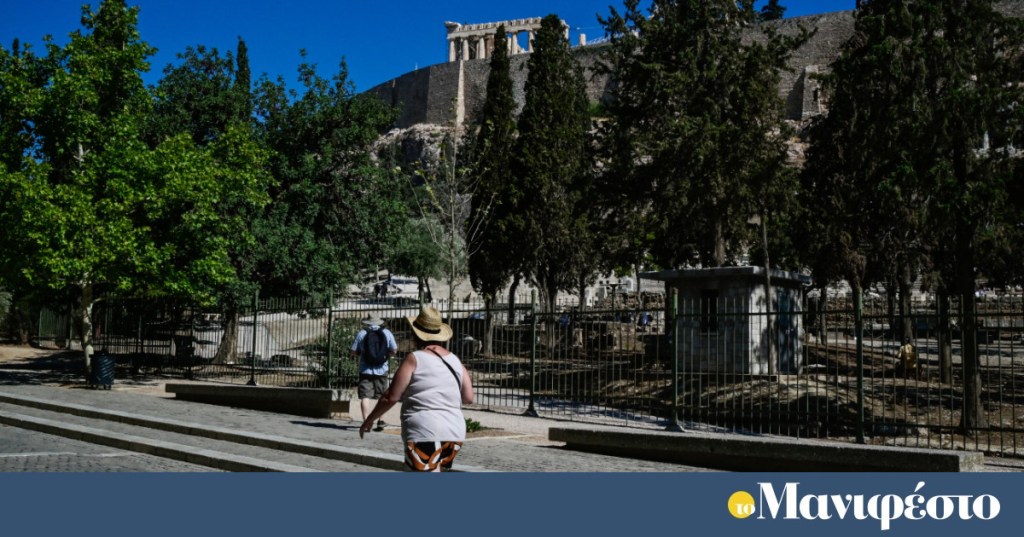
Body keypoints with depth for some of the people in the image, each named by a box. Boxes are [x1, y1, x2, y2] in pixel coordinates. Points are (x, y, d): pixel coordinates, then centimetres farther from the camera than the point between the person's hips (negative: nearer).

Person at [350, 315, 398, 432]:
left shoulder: (362, 333, -2)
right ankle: (381, 421, 16)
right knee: (382, 397, 15)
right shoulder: (387, 333, 2)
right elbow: (394, 351, 3)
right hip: (381, 370, 2)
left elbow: (354, 352, 0)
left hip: (365, 370, -1)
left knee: (365, 397, -1)